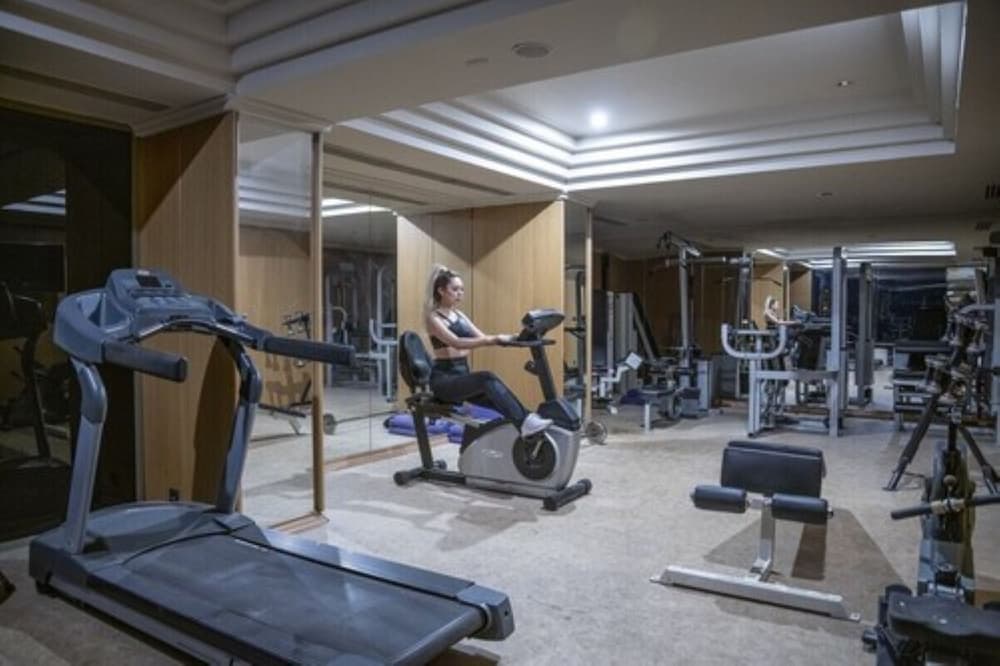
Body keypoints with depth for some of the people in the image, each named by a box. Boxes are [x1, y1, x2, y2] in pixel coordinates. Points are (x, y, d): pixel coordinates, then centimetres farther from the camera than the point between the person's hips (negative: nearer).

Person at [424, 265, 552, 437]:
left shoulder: (459, 315, 16)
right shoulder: (433, 318, -8)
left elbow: (481, 338, 10)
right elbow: (456, 342, -25)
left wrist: (509, 338, -8)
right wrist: (493, 339, -35)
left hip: (462, 374, 7)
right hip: (444, 379, -7)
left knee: (500, 401, -18)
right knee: (486, 378, -33)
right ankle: (524, 422, -40)